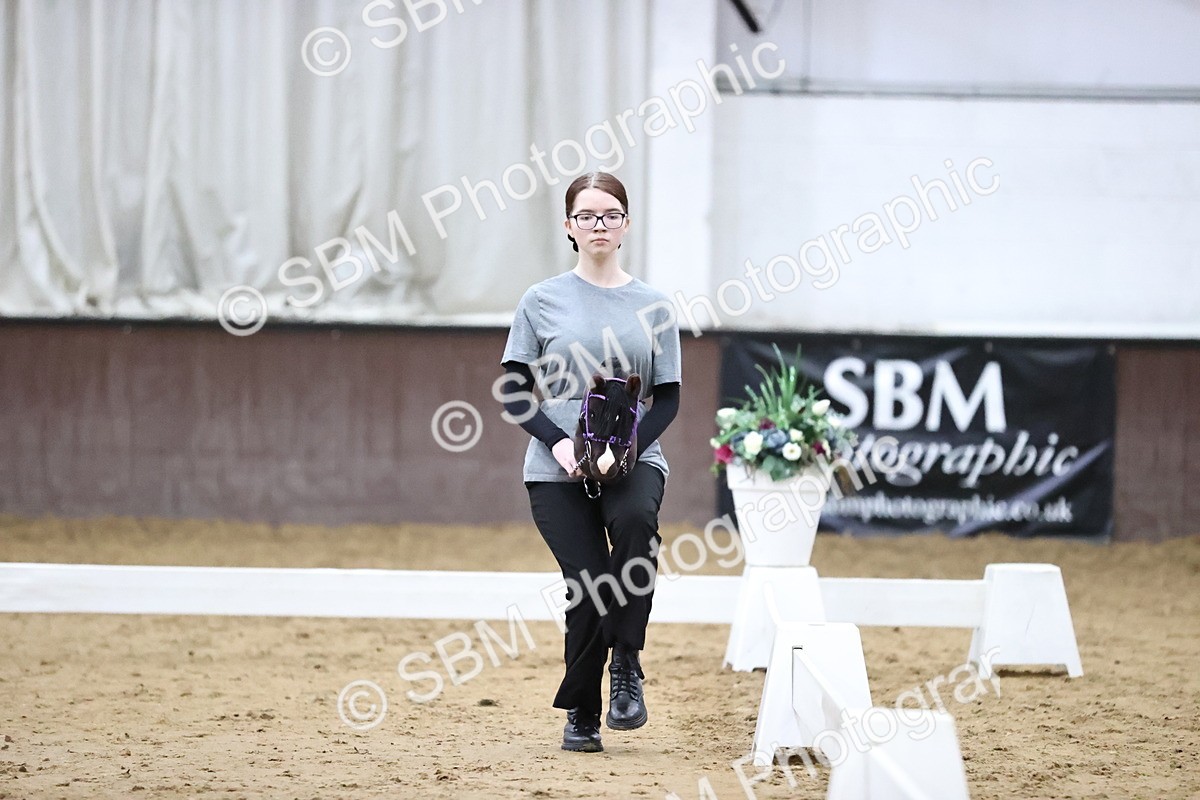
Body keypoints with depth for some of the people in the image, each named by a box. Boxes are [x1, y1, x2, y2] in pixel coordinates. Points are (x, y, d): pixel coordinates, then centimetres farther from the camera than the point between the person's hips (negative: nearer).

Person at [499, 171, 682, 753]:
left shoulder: (652, 306, 7)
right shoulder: (543, 301, 4)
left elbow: (668, 398, 7)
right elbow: (514, 393, 4)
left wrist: (629, 444, -12)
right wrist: (559, 444, -12)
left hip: (634, 460, 0)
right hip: (558, 468, 0)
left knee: (634, 519, -33)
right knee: (589, 588, -11)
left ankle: (626, 665, -19)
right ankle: (581, 713, 12)